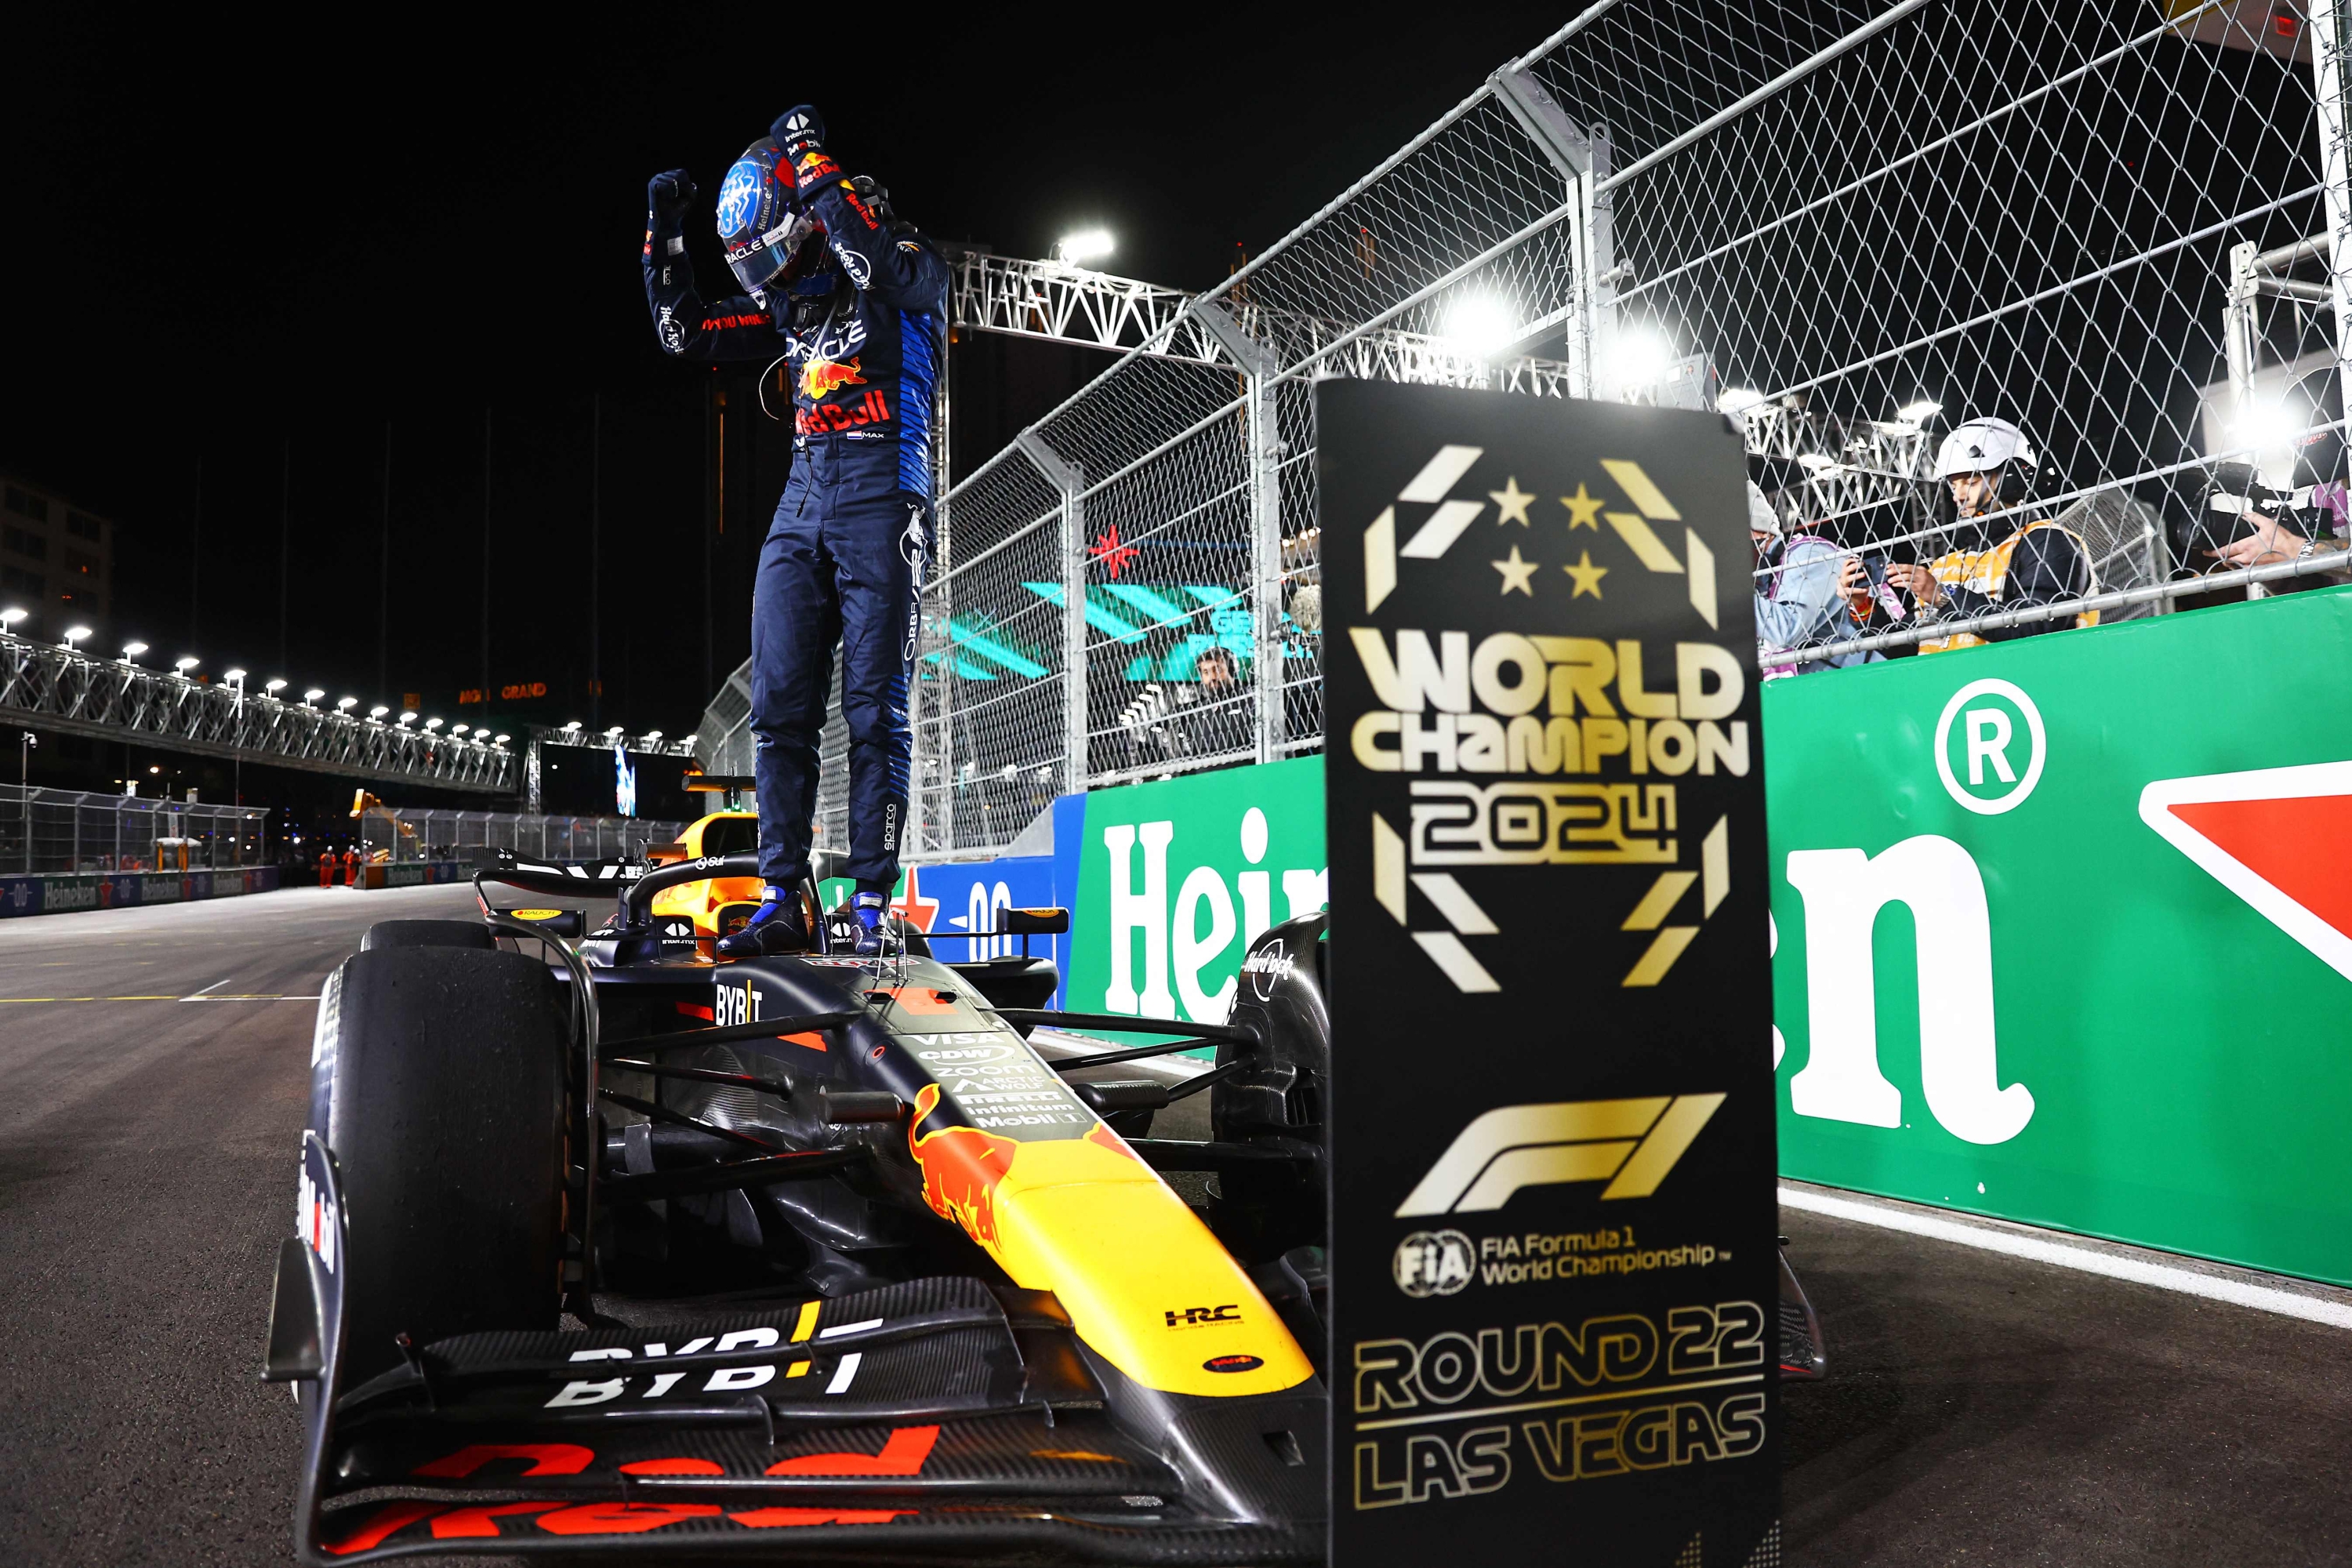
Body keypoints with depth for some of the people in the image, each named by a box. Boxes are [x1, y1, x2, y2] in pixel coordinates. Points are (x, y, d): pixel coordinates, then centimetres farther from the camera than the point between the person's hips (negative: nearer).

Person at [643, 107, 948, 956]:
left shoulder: (916, 267, 2)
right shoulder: (790, 298, 21)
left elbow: (877, 266, -22)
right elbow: (683, 332, 23)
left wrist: (814, 166, -13)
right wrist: (664, 234, 13)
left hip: (880, 494, -7)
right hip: (803, 499, 7)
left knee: (873, 711, -8)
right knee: (778, 707, -1)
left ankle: (870, 908, -4)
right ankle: (782, 902, 3)